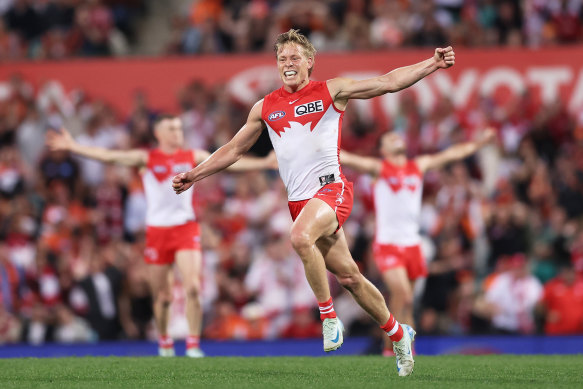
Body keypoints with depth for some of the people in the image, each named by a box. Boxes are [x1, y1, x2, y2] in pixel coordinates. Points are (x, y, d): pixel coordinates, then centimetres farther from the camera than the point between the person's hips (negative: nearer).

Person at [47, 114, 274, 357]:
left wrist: (265, 163, -2)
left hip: (186, 229, 0)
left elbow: (230, 163, 5)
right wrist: (72, 147, -13)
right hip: (157, 230, 0)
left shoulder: (194, 157, 8)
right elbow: (108, 156, -4)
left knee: (193, 287, -17)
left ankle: (193, 344, -11)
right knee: (162, 297, 5)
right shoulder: (146, 159, 3)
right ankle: (164, 342, 27)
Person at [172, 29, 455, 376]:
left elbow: (388, 82, 0)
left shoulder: (331, 92, 3)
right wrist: (194, 175, 20)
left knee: (301, 238, -34)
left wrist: (432, 64, -9)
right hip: (299, 200, 5)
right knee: (349, 277, 7)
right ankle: (398, 334, 23)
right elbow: (235, 149, 24)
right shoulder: (266, 107, 14)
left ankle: (329, 317, -20)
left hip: (331, 188, -5)